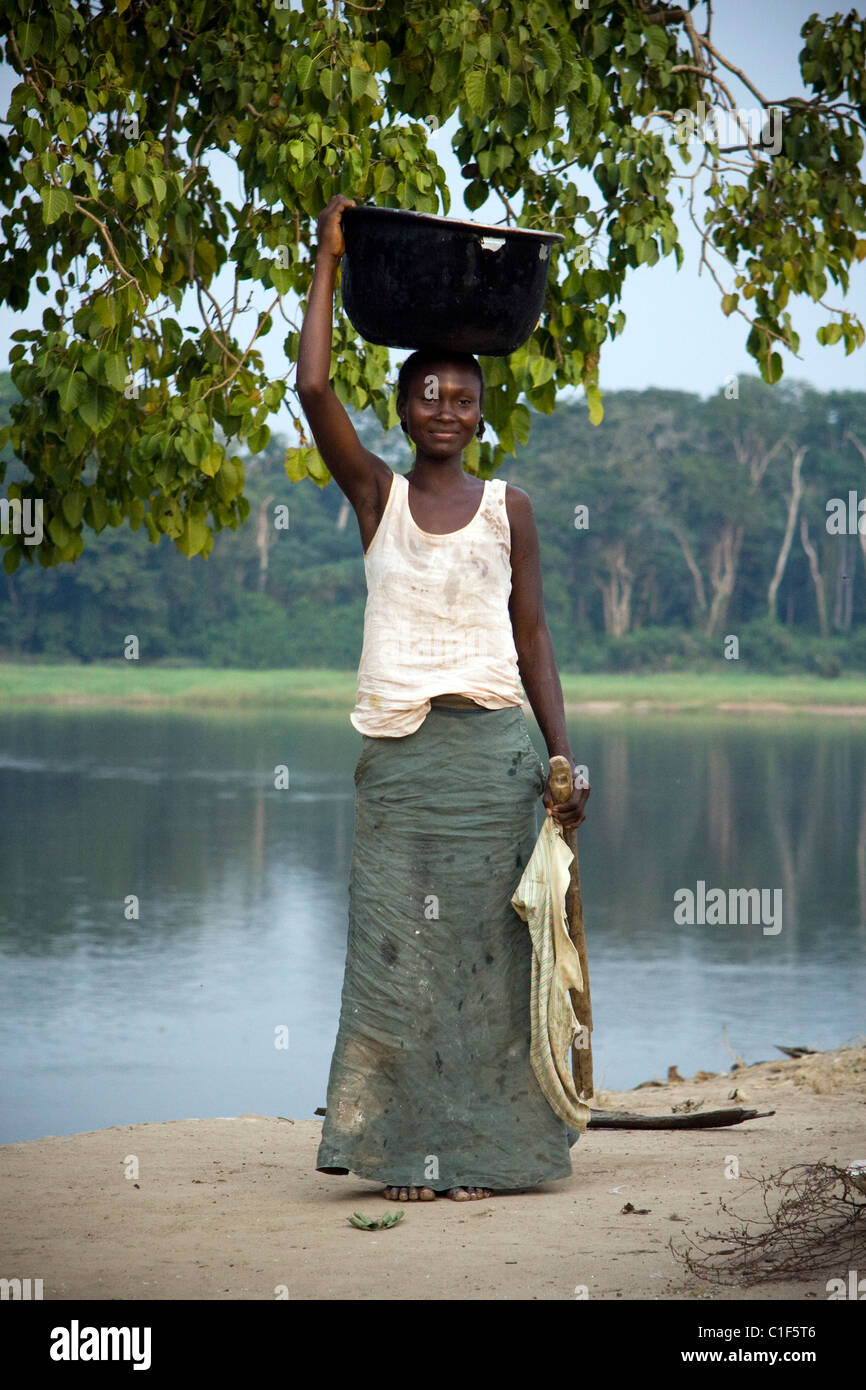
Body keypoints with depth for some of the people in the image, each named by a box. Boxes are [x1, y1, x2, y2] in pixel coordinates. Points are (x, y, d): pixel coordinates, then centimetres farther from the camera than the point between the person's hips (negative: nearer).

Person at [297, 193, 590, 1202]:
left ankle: (477, 1150, 6)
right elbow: (313, 389, -4)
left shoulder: (507, 509, 8)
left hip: (493, 748, 0)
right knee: (396, 948, -2)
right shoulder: (377, 495, 7)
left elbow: (532, 636, 8)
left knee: (483, 945, 0)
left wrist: (562, 755, 1)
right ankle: (405, 1151, 4)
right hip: (398, 750, 0)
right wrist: (327, 263, -1)